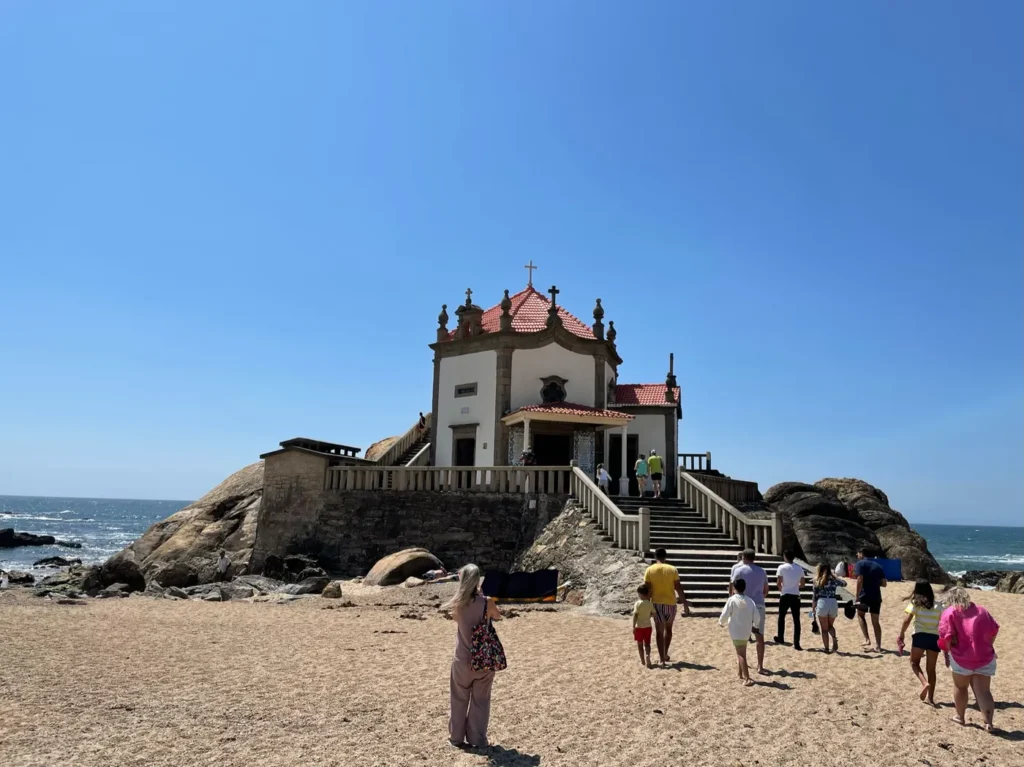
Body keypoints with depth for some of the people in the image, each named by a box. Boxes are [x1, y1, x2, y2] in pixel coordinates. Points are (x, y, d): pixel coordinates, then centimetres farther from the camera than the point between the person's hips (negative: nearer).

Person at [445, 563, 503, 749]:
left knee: (459, 700, 19)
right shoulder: (487, 602, -15)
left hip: (463, 660, 1)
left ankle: (457, 737, 28)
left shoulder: (457, 604, -12)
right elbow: (498, 616, 6)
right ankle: (477, 739, 19)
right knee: (481, 700, 14)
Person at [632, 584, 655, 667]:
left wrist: (633, 626, -12)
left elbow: (635, 615, -16)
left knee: (640, 644, 11)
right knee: (647, 643, 9)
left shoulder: (638, 604, -14)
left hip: (639, 627, -3)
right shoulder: (650, 604, -3)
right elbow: (653, 614, 1)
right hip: (647, 626, 3)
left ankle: (642, 660, 15)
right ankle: (647, 655, -15)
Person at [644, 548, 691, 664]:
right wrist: (685, 604, 3)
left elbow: (647, 589, -4)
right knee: (668, 629, 21)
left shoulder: (649, 570, -3)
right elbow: (678, 588, -4)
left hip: (657, 603, -1)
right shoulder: (672, 569, -3)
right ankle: (666, 654, 24)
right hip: (670, 603, 1)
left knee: (659, 631, 6)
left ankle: (662, 658, 3)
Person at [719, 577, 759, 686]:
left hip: (736, 632, -5)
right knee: (741, 653, 22)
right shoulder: (750, 600, 2)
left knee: (741, 654, -6)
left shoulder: (732, 600, -12)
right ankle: (741, 675, 32)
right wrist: (754, 626, 19)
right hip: (746, 632, 5)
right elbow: (756, 616, 1)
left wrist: (721, 622, 9)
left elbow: (725, 614, -11)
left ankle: (747, 679, -14)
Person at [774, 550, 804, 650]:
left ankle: (780, 638, 26)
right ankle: (796, 644, -1)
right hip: (796, 596, 2)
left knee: (781, 617, 16)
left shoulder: (782, 567, -7)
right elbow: (802, 584, 8)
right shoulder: (799, 568, 5)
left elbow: (779, 583, -11)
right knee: (796, 620, 3)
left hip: (785, 596, -2)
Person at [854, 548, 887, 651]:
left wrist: (857, 596, -13)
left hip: (865, 596, -5)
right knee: (875, 621, 13)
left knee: (860, 615, 17)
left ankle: (867, 639, 2)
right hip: (876, 597, 5)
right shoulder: (878, 565, 16)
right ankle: (878, 646, 10)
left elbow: (860, 580, -14)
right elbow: (884, 583, 13)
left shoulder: (860, 564, -2)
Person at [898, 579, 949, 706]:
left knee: (914, 662, 15)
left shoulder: (915, 603, 2)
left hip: (920, 636, -3)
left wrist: (901, 635, -1)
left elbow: (907, 620, -9)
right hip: (934, 638, 3)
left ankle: (925, 683, -10)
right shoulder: (938, 606, 10)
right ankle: (930, 697, 13)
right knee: (931, 668, 13)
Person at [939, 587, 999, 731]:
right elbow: (994, 630, 12)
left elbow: (946, 636, -13)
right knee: (984, 691, 6)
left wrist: (949, 650, 2)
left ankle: (960, 717, 27)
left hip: (961, 658, -3)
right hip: (984, 658, 4)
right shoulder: (981, 610, 11)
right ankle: (988, 722, -4)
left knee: (960, 687, 15)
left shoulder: (950, 612, -4)